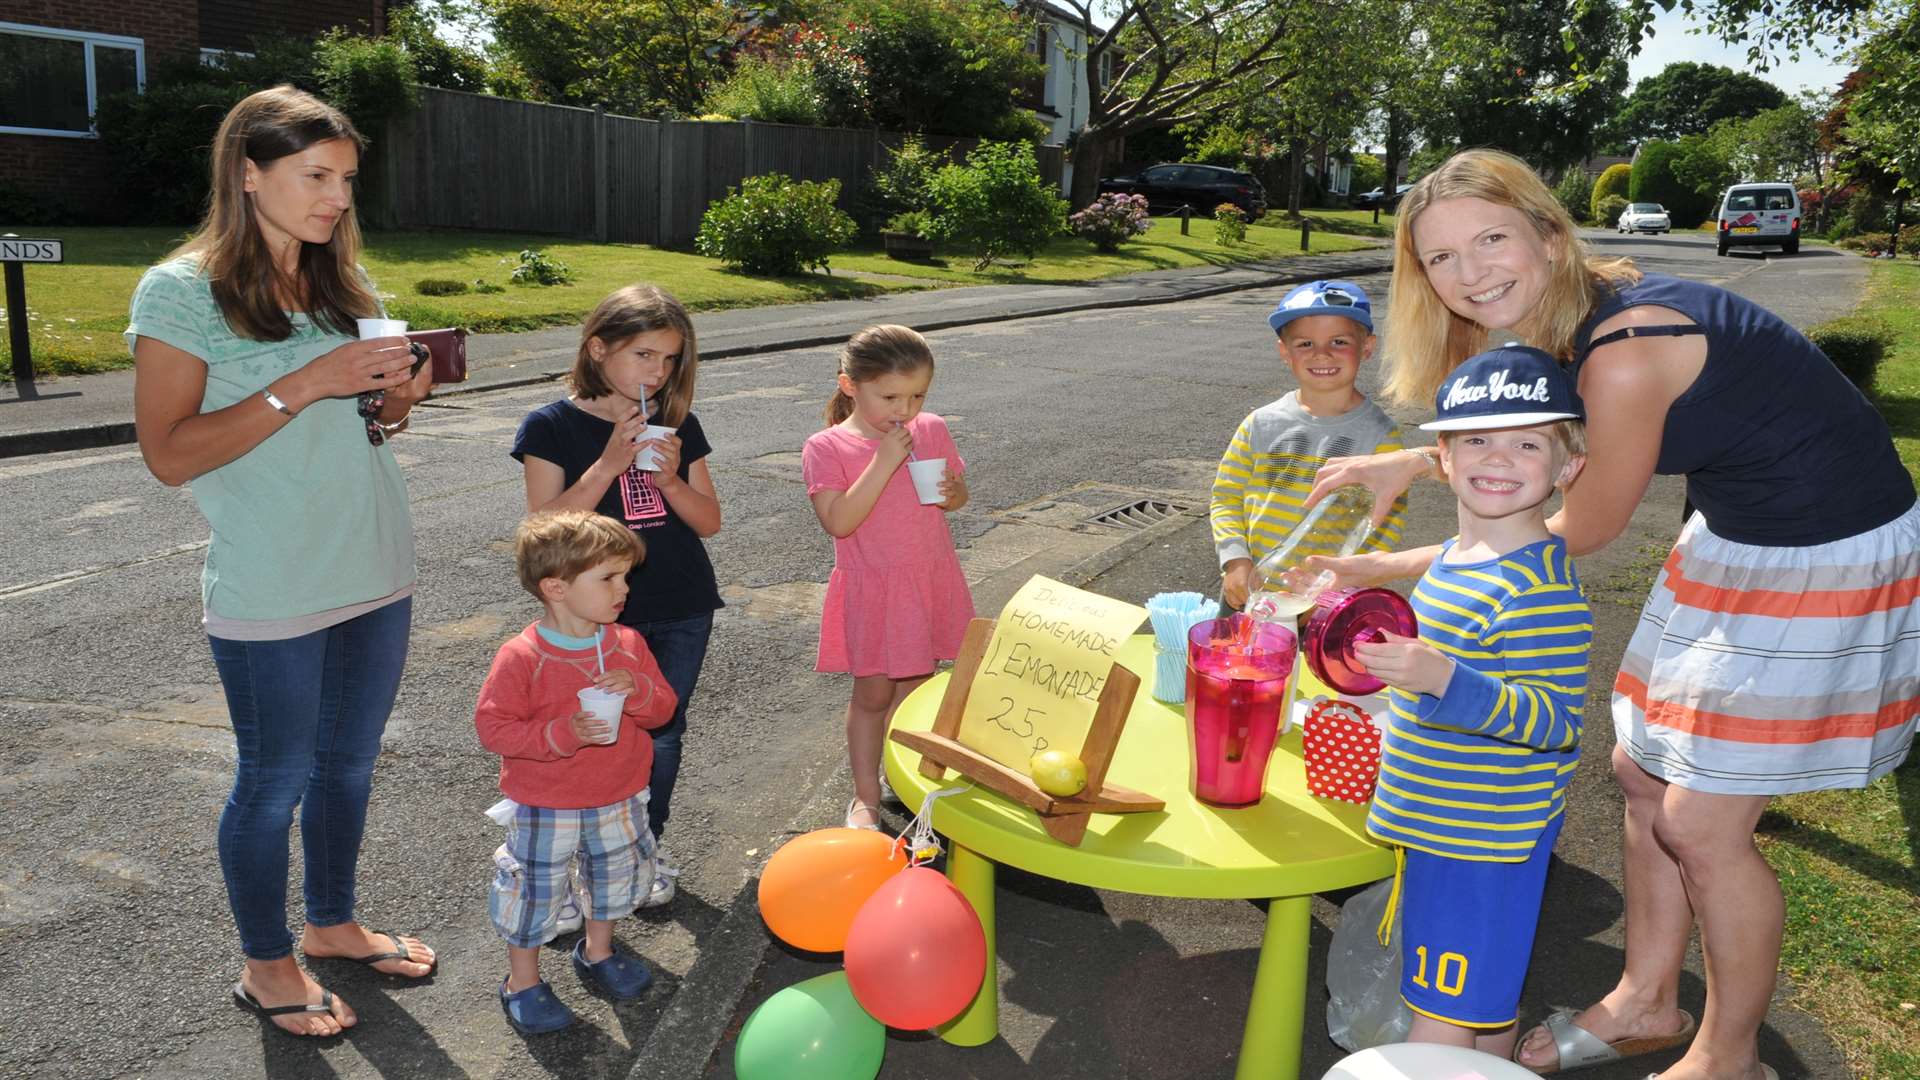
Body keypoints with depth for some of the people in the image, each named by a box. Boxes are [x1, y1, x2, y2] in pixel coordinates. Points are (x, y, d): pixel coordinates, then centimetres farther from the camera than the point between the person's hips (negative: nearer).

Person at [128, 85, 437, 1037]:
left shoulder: (341, 283, 8)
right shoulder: (181, 291, -11)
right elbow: (169, 454, -16)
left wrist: (394, 400, -6)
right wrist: (304, 386, -23)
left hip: (376, 573, 6)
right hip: (269, 592, -6)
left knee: (349, 759, 18)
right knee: (276, 779, 9)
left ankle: (332, 923, 39)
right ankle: (266, 964, 30)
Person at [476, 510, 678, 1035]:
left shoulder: (628, 644, -6)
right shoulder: (521, 657, -22)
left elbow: (664, 707, -1)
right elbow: (493, 726, -22)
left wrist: (638, 691, -25)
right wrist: (563, 733, -33)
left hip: (618, 799, 5)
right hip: (545, 808, -5)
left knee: (619, 873, 23)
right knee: (536, 889, 9)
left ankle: (597, 950, 49)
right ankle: (522, 981, 32)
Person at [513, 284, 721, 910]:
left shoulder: (679, 426, 3)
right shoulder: (552, 427, -8)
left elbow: (709, 522, 4)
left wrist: (670, 478, -14)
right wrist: (609, 465, -23)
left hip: (684, 611, 4)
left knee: (662, 735, 14)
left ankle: (647, 847, 34)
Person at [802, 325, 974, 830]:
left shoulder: (932, 431, 0)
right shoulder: (826, 448, -13)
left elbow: (959, 498, 11)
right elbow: (838, 521, -24)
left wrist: (952, 491, -14)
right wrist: (884, 462, -27)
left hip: (930, 583, 4)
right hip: (871, 592, -3)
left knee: (918, 686, 15)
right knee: (872, 694, 7)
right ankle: (866, 796, 24)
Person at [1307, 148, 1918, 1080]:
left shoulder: (1625, 355, -30)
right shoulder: (1577, 318, -3)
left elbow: (1582, 530, -16)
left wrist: (1394, 568, -9)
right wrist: (1411, 464, 4)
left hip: (1827, 565, -9)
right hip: (1735, 539, 9)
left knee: (1703, 825, -1)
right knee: (1644, 772, 15)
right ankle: (1647, 1003, 34)